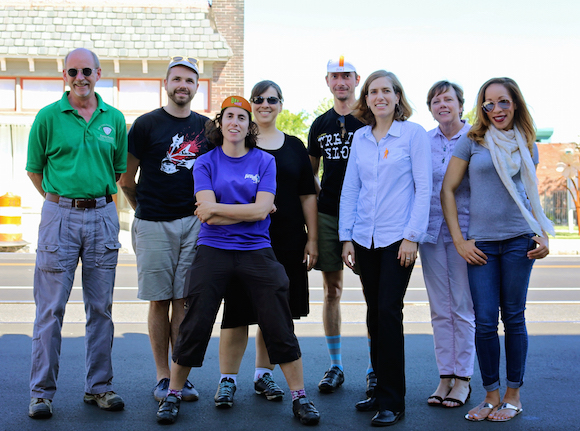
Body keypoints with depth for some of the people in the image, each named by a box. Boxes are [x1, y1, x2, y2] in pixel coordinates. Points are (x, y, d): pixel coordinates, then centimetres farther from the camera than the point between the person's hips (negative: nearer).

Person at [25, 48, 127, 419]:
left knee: (101, 307, 8)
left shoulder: (115, 119, 8)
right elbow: (35, 169, 7)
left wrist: (97, 198, 11)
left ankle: (99, 386, 19)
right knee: (51, 309, -1)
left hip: (103, 217, 3)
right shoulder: (48, 117, 1)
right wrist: (62, 200, 7)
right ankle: (42, 392, 9)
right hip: (59, 217, -2)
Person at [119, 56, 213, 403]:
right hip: (153, 226, -2)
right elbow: (126, 179, 5)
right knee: (160, 301, 2)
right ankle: (163, 376, 11)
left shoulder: (206, 127, 10)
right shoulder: (146, 124, 1)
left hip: (194, 223, 2)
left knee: (184, 301, 4)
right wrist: (144, 209, 11)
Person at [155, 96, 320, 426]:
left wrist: (217, 208, -9)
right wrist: (250, 210, -9)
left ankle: (300, 397, 14)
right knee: (195, 326, 1)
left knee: (280, 327, 0)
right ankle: (174, 394, 19)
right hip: (213, 251, 0)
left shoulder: (264, 161, 5)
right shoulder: (205, 163, 4)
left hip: (256, 252, 0)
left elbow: (261, 210, -9)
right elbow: (207, 214, -9)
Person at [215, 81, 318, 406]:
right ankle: (228, 379, 9)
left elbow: (308, 196, 11)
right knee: (238, 311, -2)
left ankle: (264, 374, 23)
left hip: (287, 243, 3)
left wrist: (312, 238, 5)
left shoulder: (295, 147, 11)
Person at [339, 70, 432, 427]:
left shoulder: (414, 134, -1)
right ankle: (381, 389, 20)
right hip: (365, 239, 5)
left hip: (398, 238, -5)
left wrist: (412, 236, -11)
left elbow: (424, 188, -5)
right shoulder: (360, 138, 12)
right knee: (374, 314, 9)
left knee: (388, 312, -10)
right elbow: (350, 189, 13)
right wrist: (346, 237, 7)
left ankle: (392, 401, -3)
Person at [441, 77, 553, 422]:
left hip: (519, 239, 1)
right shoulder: (472, 141, 2)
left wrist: (544, 237, 5)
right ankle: (492, 394, 11)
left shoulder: (527, 145, 11)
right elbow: (448, 190, 1)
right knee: (485, 321, -1)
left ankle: (514, 393, 16)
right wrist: (460, 241, -4)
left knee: (513, 316, 5)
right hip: (481, 243, -1)